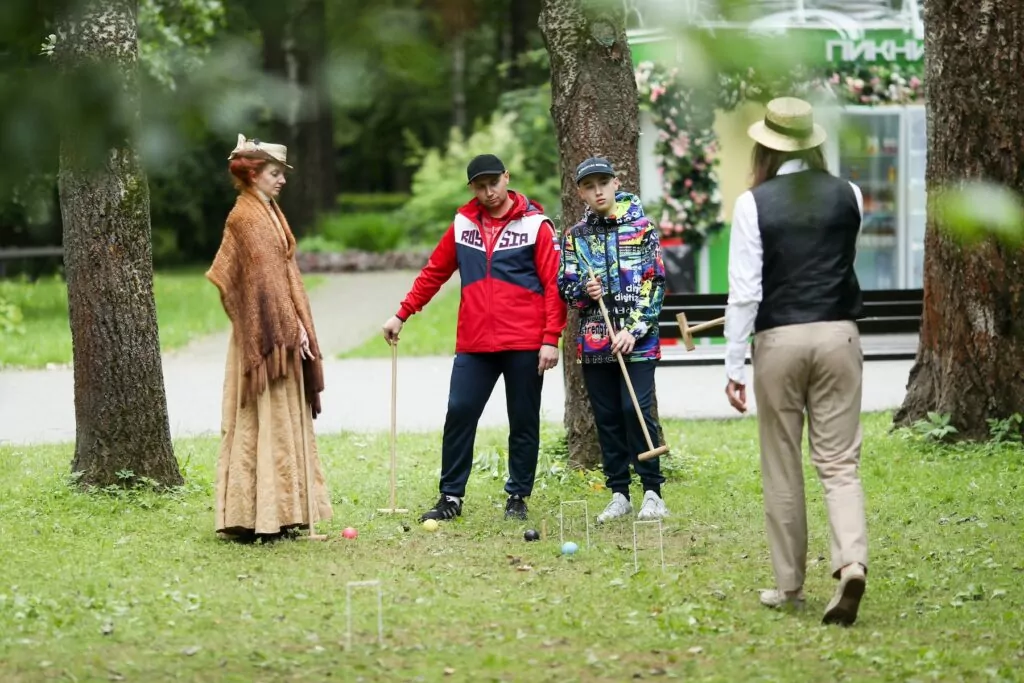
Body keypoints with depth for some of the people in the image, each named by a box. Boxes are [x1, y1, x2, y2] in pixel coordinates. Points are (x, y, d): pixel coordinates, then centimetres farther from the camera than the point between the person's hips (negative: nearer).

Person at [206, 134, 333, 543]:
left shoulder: (265, 213, 18)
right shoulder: (247, 217, -12)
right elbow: (264, 278, -18)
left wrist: (297, 326, 12)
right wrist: (292, 327, -19)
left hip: (280, 333, 10)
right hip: (266, 335, -10)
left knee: (283, 423, 10)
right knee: (266, 422, -9)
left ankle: (276, 515, 12)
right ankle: (260, 517, -9)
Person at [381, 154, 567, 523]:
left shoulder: (535, 224, -3)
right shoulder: (463, 223, 9)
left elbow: (554, 284, -5)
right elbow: (434, 272, 16)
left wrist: (551, 339, -11)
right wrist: (402, 313, 10)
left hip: (524, 345, -3)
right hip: (474, 344, 3)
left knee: (524, 422, 5)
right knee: (459, 415, -2)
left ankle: (518, 498, 16)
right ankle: (451, 496, 6)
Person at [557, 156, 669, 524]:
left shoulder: (641, 228, 0)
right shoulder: (574, 236, 10)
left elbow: (654, 283, -4)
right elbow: (564, 286, 13)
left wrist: (633, 330, -12)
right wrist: (583, 291, -10)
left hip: (637, 339, -4)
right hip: (594, 340, 4)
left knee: (636, 410, -11)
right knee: (607, 417, 6)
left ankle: (652, 493, -2)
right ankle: (619, 494, 13)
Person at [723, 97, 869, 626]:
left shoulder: (754, 203, -7)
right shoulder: (848, 195, 4)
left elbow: (744, 290, -9)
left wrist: (734, 366, -4)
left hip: (779, 341, -2)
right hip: (838, 334, 2)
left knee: (782, 468, 9)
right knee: (839, 463, 3)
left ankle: (789, 586, 16)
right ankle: (851, 561, -19)